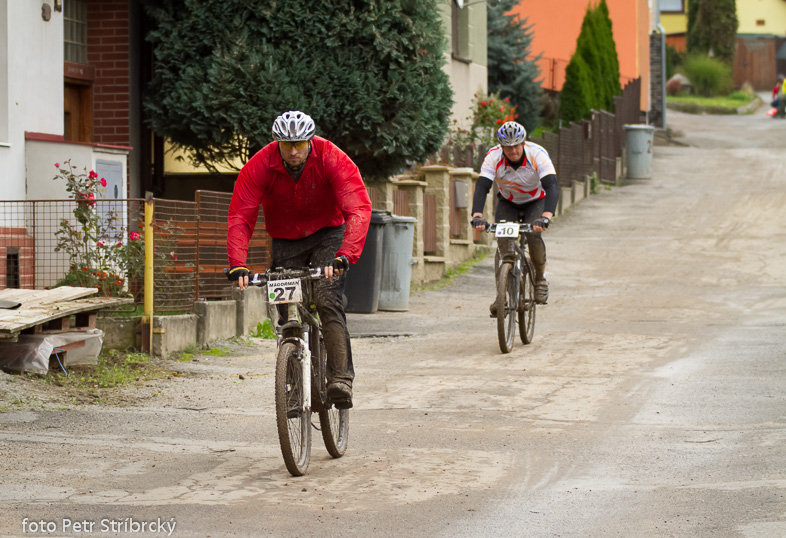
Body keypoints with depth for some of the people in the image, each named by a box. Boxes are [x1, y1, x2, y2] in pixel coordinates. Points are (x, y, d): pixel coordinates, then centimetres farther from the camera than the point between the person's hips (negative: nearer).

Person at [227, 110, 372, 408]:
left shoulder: (332, 159, -25)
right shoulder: (259, 166, -21)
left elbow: (359, 209, -35)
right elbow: (240, 218, -24)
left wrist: (345, 255, -50)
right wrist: (237, 266, -40)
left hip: (328, 234, -3)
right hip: (285, 242, 3)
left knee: (327, 300, -25)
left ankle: (340, 378, -29)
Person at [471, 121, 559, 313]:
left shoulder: (538, 154, -30)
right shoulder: (493, 157, -26)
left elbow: (552, 187, -39)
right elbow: (481, 187, -32)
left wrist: (546, 217, -55)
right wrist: (477, 216, -50)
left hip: (536, 201, -2)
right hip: (508, 202, 2)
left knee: (533, 234, -28)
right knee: (504, 241, -21)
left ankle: (540, 279, -3)